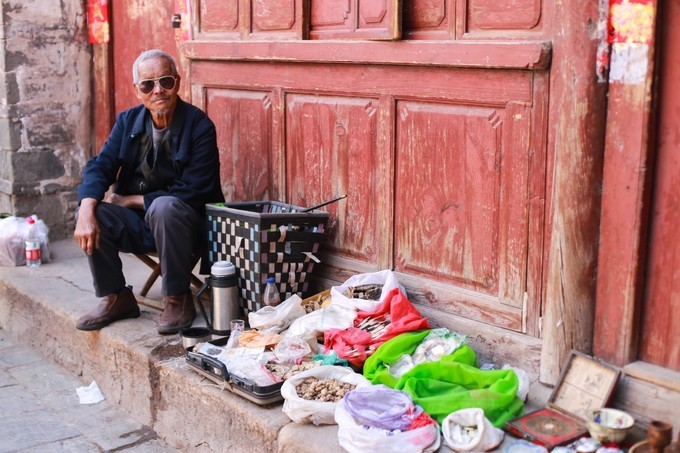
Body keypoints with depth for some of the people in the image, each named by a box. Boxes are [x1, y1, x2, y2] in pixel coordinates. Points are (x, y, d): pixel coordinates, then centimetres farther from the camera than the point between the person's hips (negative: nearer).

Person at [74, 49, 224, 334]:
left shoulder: (199, 126, -13)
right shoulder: (128, 121, 4)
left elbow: (193, 192, -19)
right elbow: (100, 166, -5)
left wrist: (131, 200, -15)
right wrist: (87, 211, -26)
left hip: (185, 224, -5)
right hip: (137, 225, 5)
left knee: (164, 206, -36)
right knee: (90, 211, -19)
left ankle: (178, 299, -18)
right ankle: (116, 298, -1)